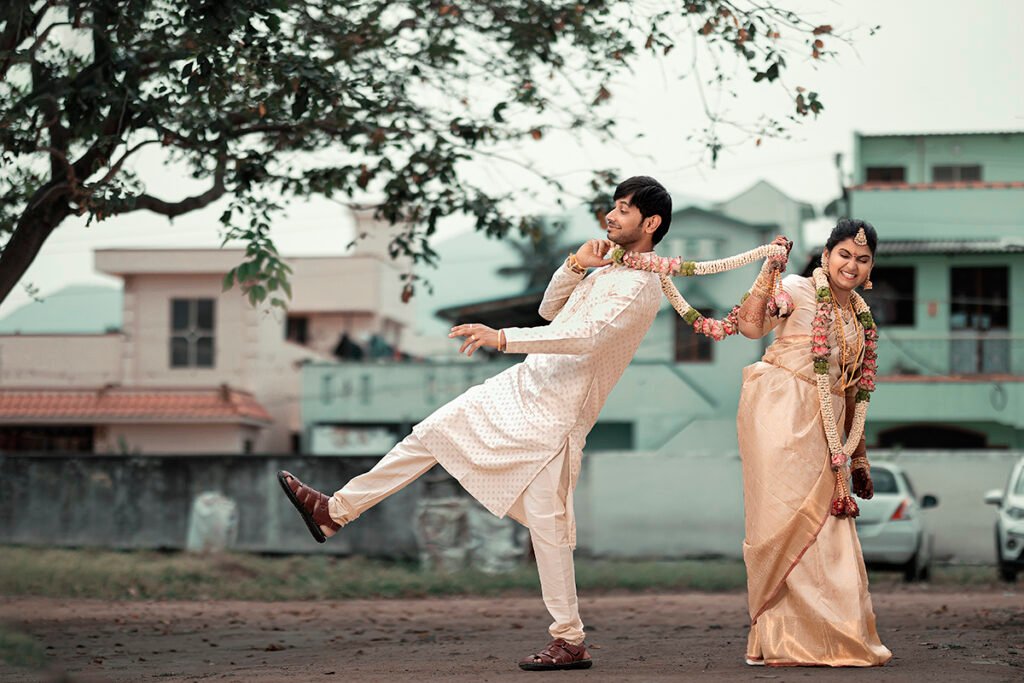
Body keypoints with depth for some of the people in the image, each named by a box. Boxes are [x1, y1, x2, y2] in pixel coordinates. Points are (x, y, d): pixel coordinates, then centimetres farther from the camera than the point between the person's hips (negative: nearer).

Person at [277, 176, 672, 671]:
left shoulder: (642, 286, -16)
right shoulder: (607, 268, 14)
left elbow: (588, 336, -30)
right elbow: (550, 310, 21)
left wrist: (503, 338, -34)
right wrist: (576, 265, 1)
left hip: (554, 414, -9)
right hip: (521, 386, 9)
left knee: (547, 523, -10)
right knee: (431, 433, 11)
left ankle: (570, 642, -1)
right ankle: (334, 512, 21)